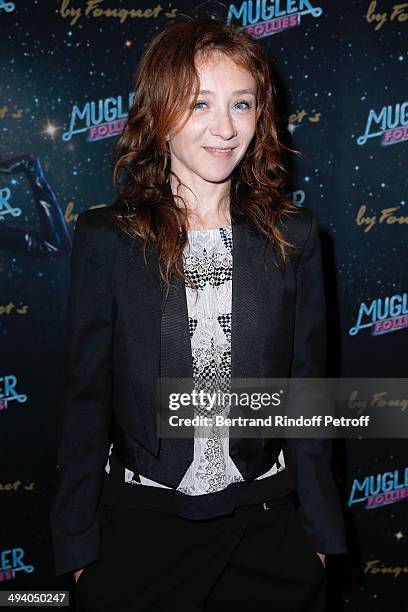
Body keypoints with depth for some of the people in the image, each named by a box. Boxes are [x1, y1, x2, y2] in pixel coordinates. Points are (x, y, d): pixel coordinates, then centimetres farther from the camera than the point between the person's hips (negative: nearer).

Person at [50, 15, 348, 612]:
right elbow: (86, 399, -3)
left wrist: (319, 533, 4)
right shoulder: (105, 239, -8)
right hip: (140, 524, -1)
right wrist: (78, 545, -1)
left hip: (266, 522, 2)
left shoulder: (294, 237, -3)